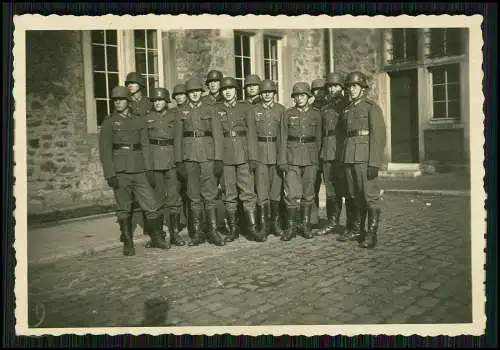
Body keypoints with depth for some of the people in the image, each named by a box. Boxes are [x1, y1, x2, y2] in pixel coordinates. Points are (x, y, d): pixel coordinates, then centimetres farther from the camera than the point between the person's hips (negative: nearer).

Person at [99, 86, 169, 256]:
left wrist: (149, 170, -1)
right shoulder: (109, 122, 5)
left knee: (151, 206, 1)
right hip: (120, 171, -2)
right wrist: (110, 174, -10)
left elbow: (145, 146, 9)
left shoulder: (139, 121, 12)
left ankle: (157, 238, 18)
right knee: (124, 209, 4)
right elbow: (105, 149, -1)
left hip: (139, 170, 2)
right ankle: (128, 244, 17)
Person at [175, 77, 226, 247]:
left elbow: (217, 135, 4)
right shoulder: (181, 112, 11)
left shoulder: (210, 110, 8)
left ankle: (213, 231, 4)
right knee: (194, 196, 4)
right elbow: (178, 137, 10)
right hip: (189, 155, 1)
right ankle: (197, 233, 11)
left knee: (209, 194, -3)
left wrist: (218, 159, -5)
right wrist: (179, 161, 2)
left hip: (207, 155, -1)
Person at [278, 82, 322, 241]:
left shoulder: (315, 114, 7)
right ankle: (291, 227, 5)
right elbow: (283, 138, 2)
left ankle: (306, 225, 17)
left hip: (310, 156, 1)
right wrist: (282, 160, -5)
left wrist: (317, 160, 5)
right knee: (292, 193, -7)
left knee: (308, 192, 6)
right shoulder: (288, 113, 4)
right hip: (292, 155, -1)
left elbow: (318, 139, 9)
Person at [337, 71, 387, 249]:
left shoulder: (372, 107, -3)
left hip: (365, 158, -6)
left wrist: (374, 163, -17)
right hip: (349, 158, 7)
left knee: (370, 195, -3)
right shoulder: (347, 109, 17)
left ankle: (372, 234, 4)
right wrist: (344, 159, 12)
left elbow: (379, 136, -10)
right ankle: (357, 230, 23)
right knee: (355, 196, 13)